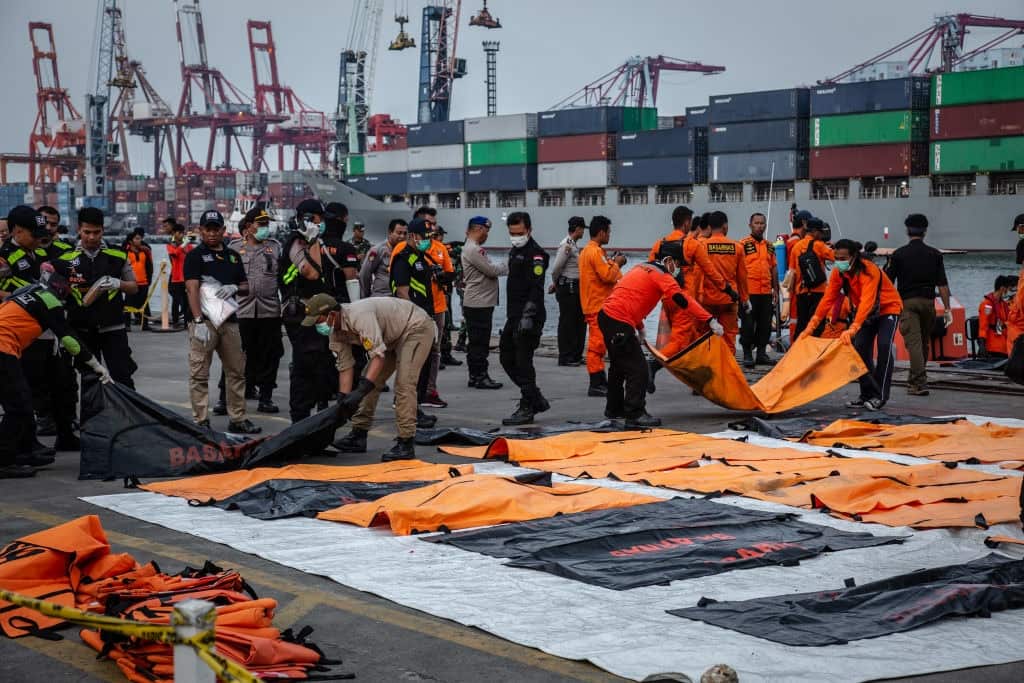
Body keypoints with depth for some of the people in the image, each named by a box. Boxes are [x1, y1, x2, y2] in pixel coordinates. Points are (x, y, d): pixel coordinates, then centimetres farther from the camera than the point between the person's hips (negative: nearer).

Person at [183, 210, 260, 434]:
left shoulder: (233, 256, 17)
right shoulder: (195, 256, -1)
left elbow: (246, 287, 21)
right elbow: (192, 289, -11)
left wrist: (234, 288, -4)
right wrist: (199, 320, -21)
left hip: (229, 321, 6)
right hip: (204, 321, -6)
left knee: (236, 372, 9)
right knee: (199, 374, -5)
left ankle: (238, 419, 18)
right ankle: (201, 421, -1)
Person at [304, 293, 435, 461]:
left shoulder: (359, 316, -35)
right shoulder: (335, 332, -7)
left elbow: (378, 355, -39)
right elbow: (345, 367, -2)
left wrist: (361, 390, -43)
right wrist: (343, 400, -10)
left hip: (417, 327, -9)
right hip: (392, 338, 9)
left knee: (403, 382, -20)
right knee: (371, 380, 7)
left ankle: (406, 444, -19)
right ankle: (358, 435, 14)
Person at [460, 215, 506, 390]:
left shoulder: (473, 248, 19)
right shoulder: (473, 249, -15)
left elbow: (489, 270, 19)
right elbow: (492, 270, -18)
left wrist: (501, 267, 4)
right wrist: (507, 265, -1)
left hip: (482, 303, 11)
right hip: (478, 303, -11)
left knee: (477, 342, 13)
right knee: (479, 342, -6)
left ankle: (477, 376, 18)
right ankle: (478, 377, -3)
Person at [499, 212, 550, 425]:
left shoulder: (535, 254, -13)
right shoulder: (515, 252, 18)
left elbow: (536, 289, -22)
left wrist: (528, 315, -31)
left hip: (528, 318, -10)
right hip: (514, 317, 10)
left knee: (523, 362, -7)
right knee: (507, 358, 14)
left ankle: (527, 408, 1)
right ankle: (537, 400, 21)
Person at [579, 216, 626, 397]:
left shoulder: (586, 251, 16)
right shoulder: (596, 252, -16)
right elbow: (608, 275, -21)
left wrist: (611, 262, 8)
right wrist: (617, 263, -6)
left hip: (592, 305, 10)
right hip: (598, 306, -10)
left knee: (597, 344, 13)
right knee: (597, 344, -8)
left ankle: (600, 381, 18)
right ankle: (596, 384, -7)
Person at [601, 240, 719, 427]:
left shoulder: (643, 268, 21)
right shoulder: (661, 275, -7)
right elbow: (683, 301, -16)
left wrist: (639, 327, 34)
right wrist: (710, 321, -20)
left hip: (606, 315, 10)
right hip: (619, 323, -10)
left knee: (619, 364, 24)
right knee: (637, 368, -7)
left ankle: (614, 409, 36)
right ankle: (635, 415, -9)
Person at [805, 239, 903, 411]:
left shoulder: (869, 271, -34)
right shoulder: (838, 273, -13)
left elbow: (866, 302, -45)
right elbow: (828, 299, -14)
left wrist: (852, 329, -56)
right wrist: (812, 324, -24)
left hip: (888, 308, -7)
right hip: (866, 313, 7)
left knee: (884, 346, -21)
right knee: (860, 347, -3)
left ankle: (880, 396, -16)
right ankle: (867, 394, 7)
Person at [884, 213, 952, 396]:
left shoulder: (899, 254, -2)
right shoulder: (934, 254, 3)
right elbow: (942, 284, 0)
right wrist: (947, 309, 3)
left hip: (907, 301, -3)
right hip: (928, 302, 3)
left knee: (913, 342, -9)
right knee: (924, 342, 17)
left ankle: (920, 383, -20)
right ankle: (915, 379, 29)